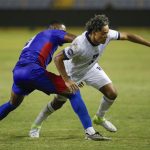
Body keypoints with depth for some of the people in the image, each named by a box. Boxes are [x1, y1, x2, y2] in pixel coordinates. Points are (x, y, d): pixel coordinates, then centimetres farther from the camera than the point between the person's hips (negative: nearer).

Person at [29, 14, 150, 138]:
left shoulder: (107, 34, -27)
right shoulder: (79, 45, -43)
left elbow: (127, 36, -11)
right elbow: (58, 59, -37)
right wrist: (67, 81, -39)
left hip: (91, 69, 5)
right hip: (73, 72, -5)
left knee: (112, 94, -5)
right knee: (59, 101, 2)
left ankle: (99, 118, 24)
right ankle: (37, 125, 25)